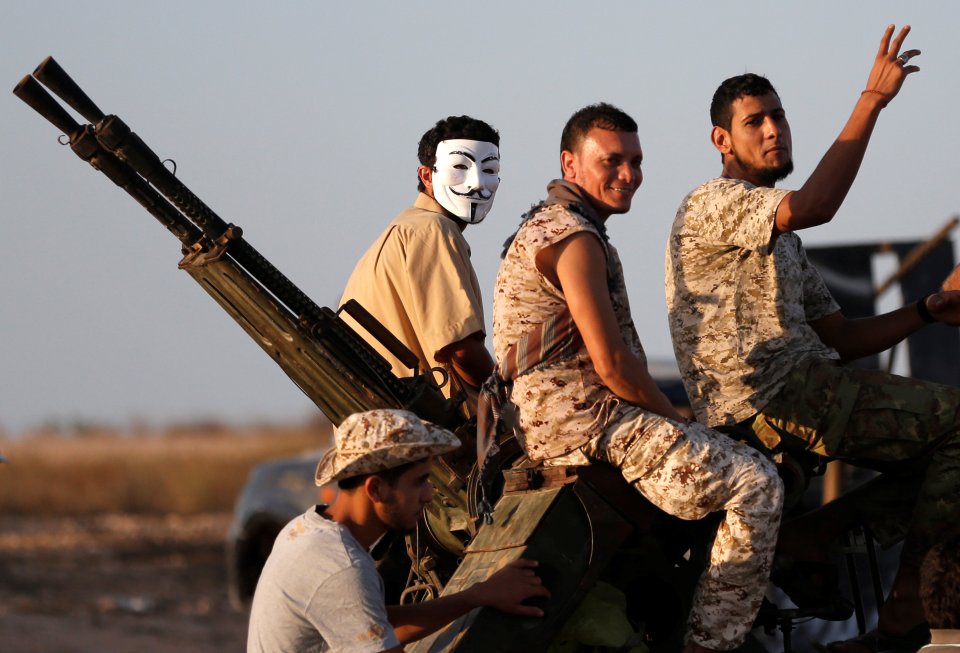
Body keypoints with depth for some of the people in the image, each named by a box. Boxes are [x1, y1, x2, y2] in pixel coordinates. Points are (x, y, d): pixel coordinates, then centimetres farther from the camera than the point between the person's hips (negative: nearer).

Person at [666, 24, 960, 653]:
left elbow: (841, 338, 22)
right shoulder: (713, 204, -3)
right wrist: (872, 100, -23)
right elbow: (814, 205, -22)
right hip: (770, 396, -9)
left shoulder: (783, 242, 28)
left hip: (804, 386, 9)